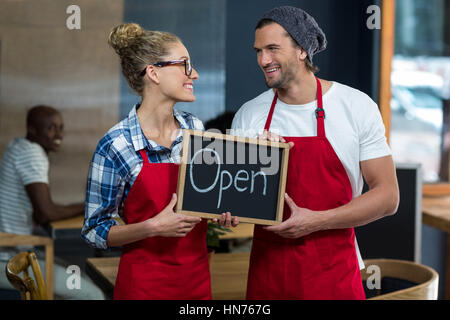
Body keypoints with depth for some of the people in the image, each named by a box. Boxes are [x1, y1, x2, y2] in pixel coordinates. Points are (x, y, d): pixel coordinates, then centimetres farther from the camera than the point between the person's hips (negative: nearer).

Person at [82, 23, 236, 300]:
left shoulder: (195, 128, 0)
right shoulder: (116, 146, -16)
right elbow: (95, 231, -11)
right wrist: (154, 227, -23)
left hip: (198, 278, 5)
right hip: (145, 284, -5)